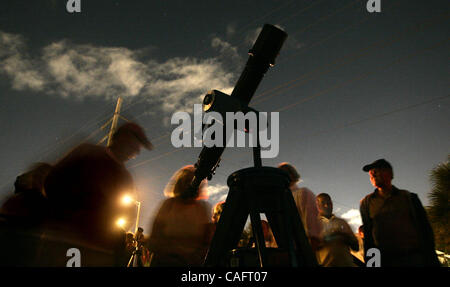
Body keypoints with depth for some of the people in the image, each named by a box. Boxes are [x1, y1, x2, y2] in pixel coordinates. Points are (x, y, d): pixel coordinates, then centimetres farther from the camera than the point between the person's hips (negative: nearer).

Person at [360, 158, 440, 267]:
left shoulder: (409, 197, 8)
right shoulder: (366, 203, 9)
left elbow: (425, 229, 6)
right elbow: (367, 234, 9)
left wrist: (431, 260, -1)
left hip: (414, 258, 0)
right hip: (384, 260, 1)